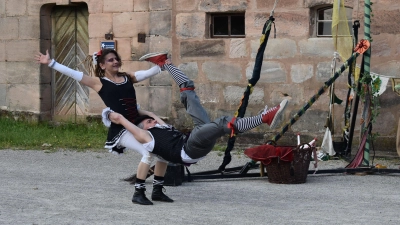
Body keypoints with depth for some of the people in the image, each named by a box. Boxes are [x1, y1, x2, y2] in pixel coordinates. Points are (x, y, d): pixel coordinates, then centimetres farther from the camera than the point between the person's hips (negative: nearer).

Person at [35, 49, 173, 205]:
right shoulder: (99, 82, 2)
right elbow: (72, 73, -1)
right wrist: (50, 63, -4)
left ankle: (157, 191, 14)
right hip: (120, 129, -6)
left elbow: (150, 73, 10)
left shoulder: (128, 77, 16)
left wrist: (161, 63, -9)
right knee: (148, 153, -23)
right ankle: (138, 193, -12)